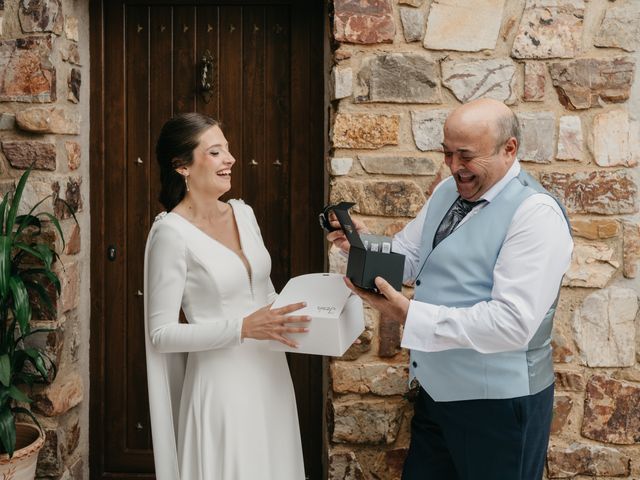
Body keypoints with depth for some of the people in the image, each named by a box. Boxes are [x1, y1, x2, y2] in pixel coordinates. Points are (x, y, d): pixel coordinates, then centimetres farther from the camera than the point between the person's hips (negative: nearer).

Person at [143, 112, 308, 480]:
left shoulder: (243, 212, 5)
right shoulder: (172, 233, -16)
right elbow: (161, 334, -16)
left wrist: (289, 313, -3)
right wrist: (242, 328, -24)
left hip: (270, 373, 7)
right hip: (224, 383, -7)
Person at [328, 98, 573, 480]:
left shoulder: (536, 214, -20)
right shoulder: (448, 191, 6)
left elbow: (513, 323, -28)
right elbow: (409, 257, 13)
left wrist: (410, 315, -31)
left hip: (498, 404, -7)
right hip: (437, 390, 8)